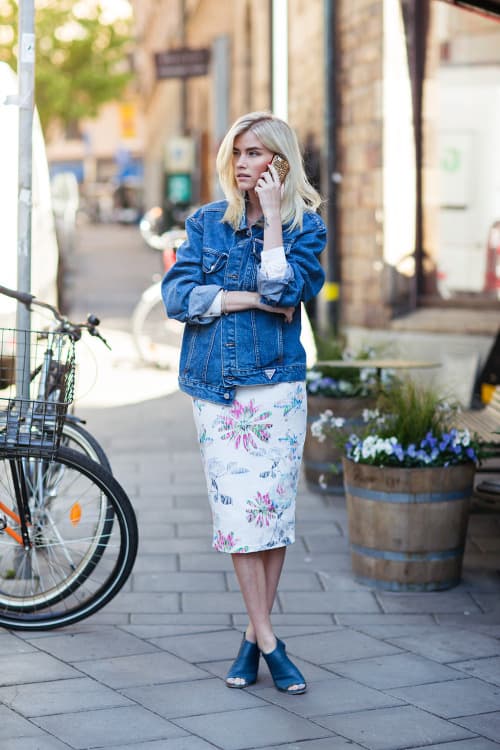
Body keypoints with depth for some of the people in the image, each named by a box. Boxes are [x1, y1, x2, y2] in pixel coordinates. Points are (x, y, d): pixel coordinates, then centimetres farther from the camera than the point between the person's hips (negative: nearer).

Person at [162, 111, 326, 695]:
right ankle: (267, 642, 5)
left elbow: (284, 290, -15)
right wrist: (250, 299, -10)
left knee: (273, 510, 0)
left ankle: (255, 633, 13)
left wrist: (272, 218, -13)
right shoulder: (206, 222, 8)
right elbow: (176, 295, -3)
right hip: (215, 387, 2)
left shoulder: (304, 225, 2)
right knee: (238, 512, -2)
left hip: (276, 385, -2)